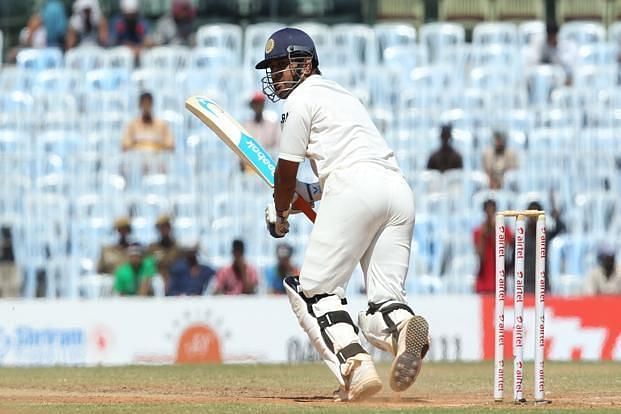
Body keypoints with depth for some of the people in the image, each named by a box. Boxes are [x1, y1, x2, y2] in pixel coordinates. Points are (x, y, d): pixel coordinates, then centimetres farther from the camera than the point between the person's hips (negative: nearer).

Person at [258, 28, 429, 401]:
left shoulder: (302, 98, 8)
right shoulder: (342, 95, 34)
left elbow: (286, 171, 10)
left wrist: (280, 216, 27)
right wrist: (309, 193, 34)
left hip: (356, 188, -8)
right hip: (399, 189, 8)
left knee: (316, 291, -2)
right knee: (383, 303, 3)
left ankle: (356, 367, -22)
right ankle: (403, 327, -32)